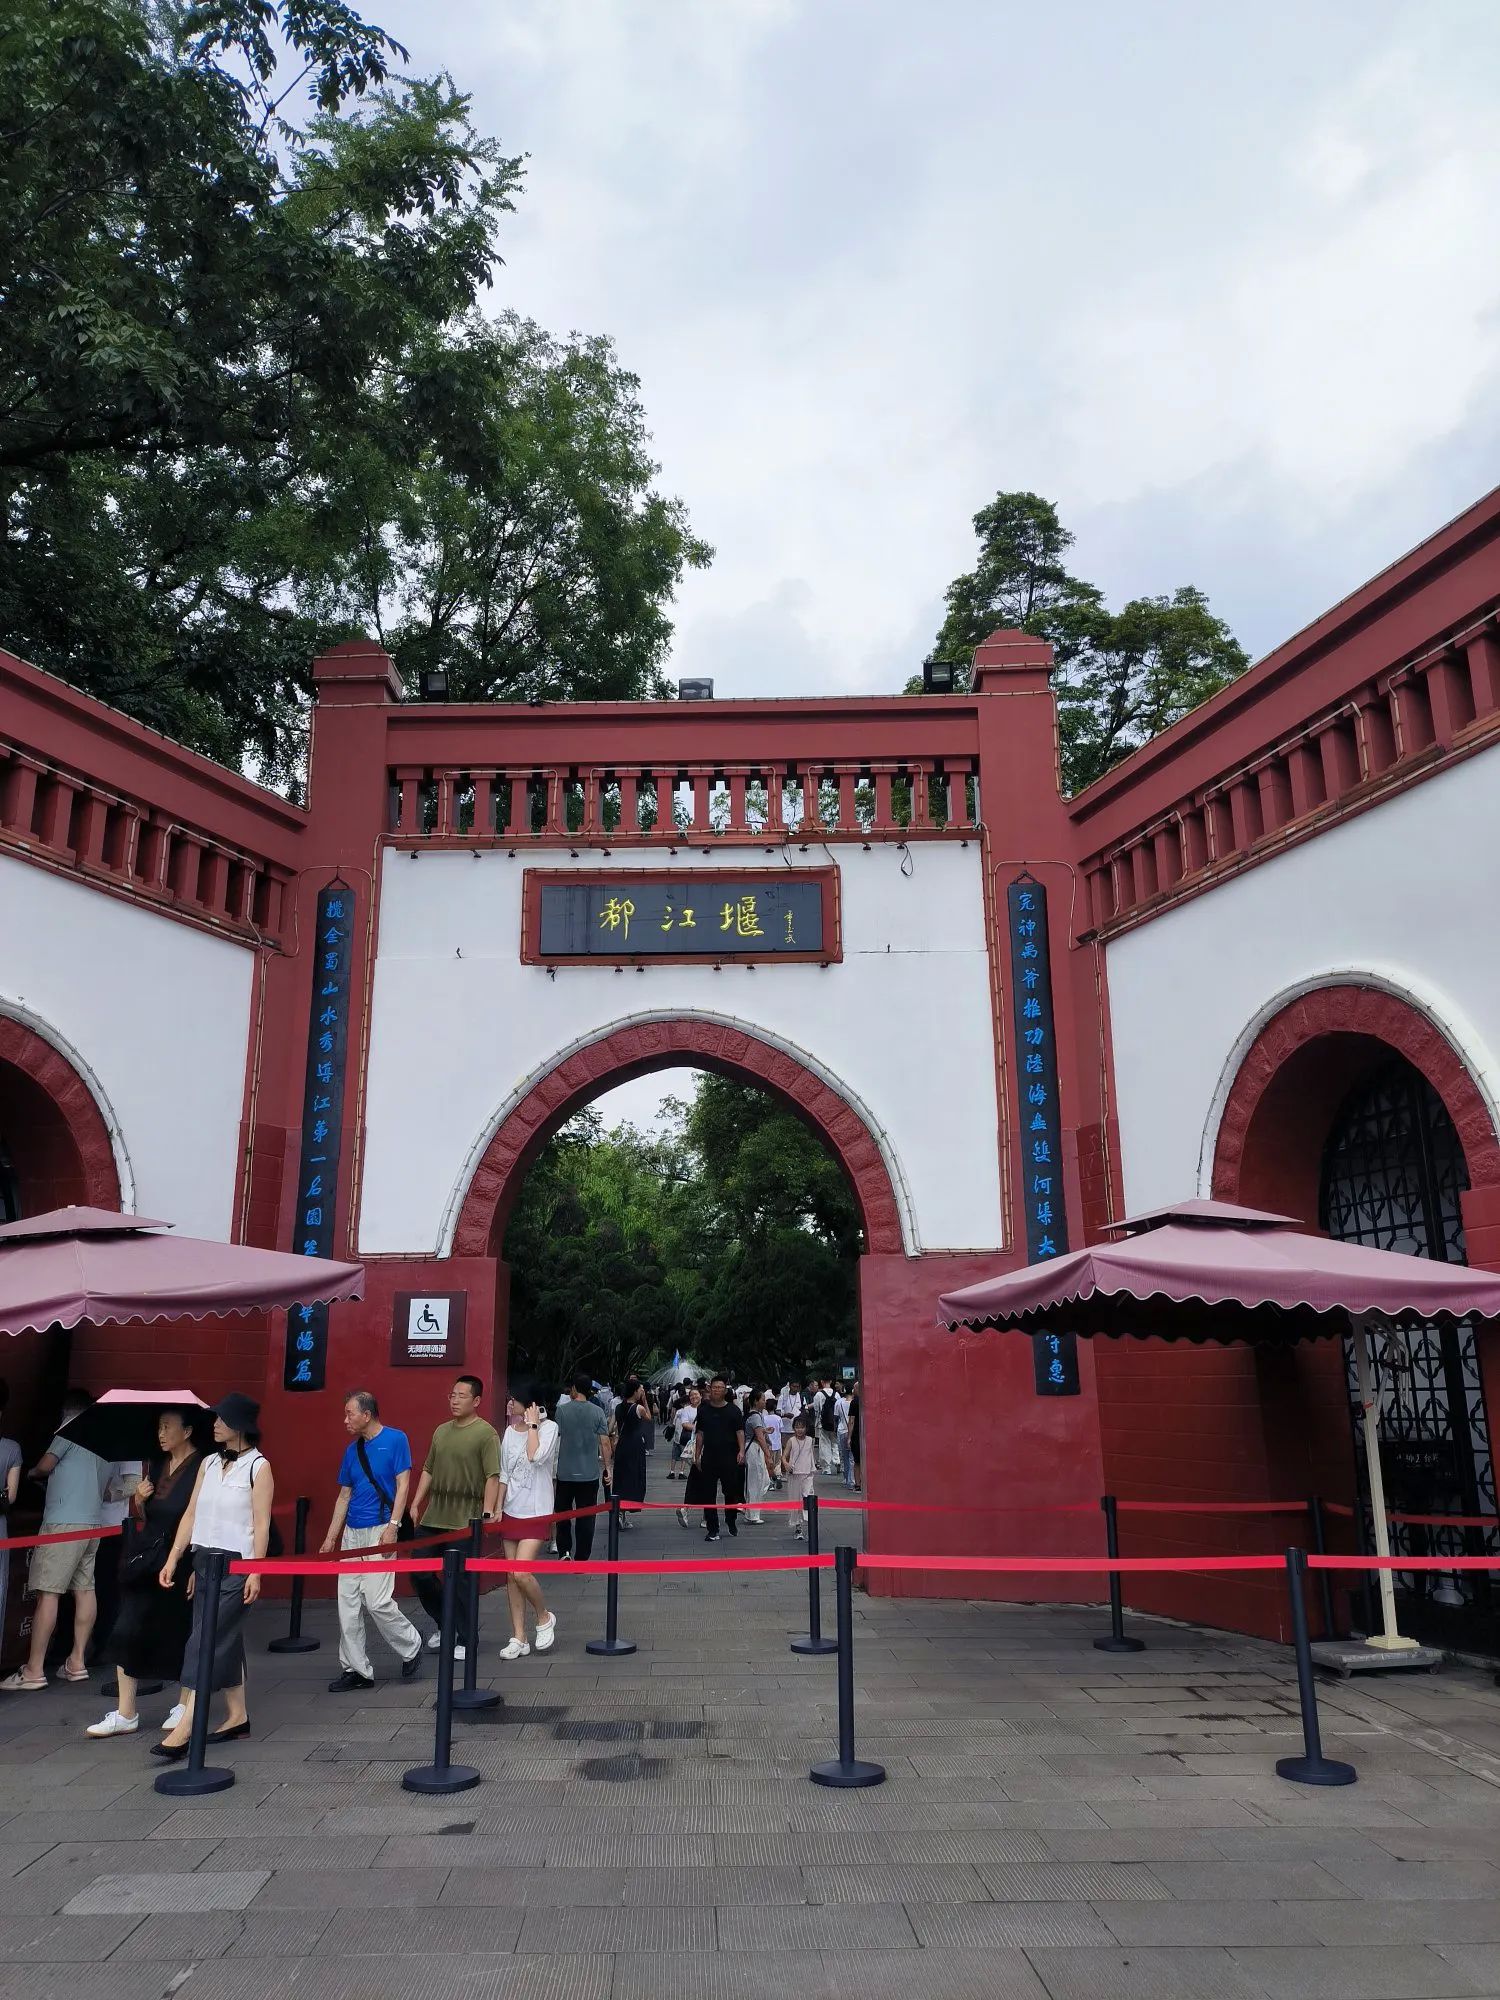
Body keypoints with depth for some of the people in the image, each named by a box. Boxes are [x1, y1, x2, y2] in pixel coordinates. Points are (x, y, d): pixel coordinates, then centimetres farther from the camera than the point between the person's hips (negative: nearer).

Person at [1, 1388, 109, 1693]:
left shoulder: (72, 1427, 0)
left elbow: (46, 1465, -4)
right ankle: (77, 1663, 10)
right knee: (84, 1590, 8)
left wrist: (32, 1472, 17)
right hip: (93, 1522, 8)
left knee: (47, 1593, -7)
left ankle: (33, 1672, -7)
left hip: (64, 1522, -8)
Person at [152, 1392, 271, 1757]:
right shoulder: (209, 1463, 10)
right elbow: (191, 1513, 11)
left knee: (206, 1641, -9)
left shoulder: (258, 1466, -8)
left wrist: (256, 1573, -13)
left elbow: (261, 1524, -10)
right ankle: (237, 1715, 22)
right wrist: (173, 1559, 5)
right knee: (225, 1641, 11)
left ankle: (183, 1728, -7)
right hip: (205, 1561, 6)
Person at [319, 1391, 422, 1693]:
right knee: (348, 1603, 5)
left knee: (378, 1601, -9)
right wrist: (330, 1537, 14)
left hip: (379, 1531, -7)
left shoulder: (395, 1440, -6)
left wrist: (392, 1526, -16)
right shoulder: (352, 1449, 12)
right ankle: (355, 1669, 15)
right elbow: (344, 1496, 17)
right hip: (351, 1533, 7)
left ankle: (411, 1648, 14)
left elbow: (402, 1485, -9)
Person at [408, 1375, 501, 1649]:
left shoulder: (486, 1433, -9)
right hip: (434, 1515, 7)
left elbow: (493, 1477, -14)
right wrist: (416, 1503, 11)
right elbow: (428, 1470, 18)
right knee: (420, 1572, 9)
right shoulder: (441, 1431, 12)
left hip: (465, 1520, -7)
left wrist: (487, 1514, -20)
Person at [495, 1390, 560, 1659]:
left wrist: (532, 1425, -17)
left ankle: (544, 1617, 10)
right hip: (511, 1511, 6)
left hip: (536, 1513, -6)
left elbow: (536, 1457, -26)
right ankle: (518, 1638, 16)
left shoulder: (548, 1427, -9)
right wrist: (497, 1507, 7)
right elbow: (504, 1474, 13)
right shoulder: (510, 1432, 8)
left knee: (520, 1572, -15)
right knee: (510, 1576, 6)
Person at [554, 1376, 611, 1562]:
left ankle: (564, 1552, 10)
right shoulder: (597, 1412, -4)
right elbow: (605, 1443, -5)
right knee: (586, 1517, 8)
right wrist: (607, 1467, 5)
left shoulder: (562, 1410, -6)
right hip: (590, 1474, 0)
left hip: (565, 1473, 0)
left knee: (563, 1513, 18)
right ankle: (581, 1559, 9)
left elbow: (555, 1438, -1)